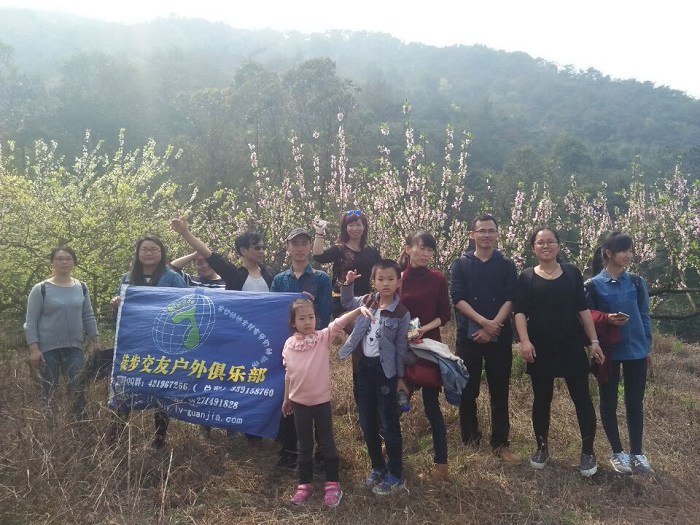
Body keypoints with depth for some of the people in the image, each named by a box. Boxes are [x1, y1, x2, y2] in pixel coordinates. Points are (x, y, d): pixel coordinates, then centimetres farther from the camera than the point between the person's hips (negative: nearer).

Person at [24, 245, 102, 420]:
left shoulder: (81, 288, 7)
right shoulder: (41, 289, -4)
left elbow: (88, 317, 13)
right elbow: (31, 322, -5)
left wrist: (95, 340, 7)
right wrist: (34, 349, -11)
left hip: (74, 348, 3)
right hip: (48, 349, -3)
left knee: (78, 390, 1)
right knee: (49, 392, 4)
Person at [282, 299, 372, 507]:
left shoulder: (324, 337, -10)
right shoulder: (289, 345, -3)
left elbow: (340, 322, -26)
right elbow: (289, 374, 8)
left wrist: (359, 309, -43)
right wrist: (286, 399, 16)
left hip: (321, 400, -2)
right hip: (299, 402, 2)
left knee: (326, 442, 9)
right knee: (304, 445, 14)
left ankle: (332, 483, 23)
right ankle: (305, 484, 28)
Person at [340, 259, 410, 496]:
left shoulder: (401, 313, -11)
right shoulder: (366, 301, 1)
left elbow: (401, 348, -6)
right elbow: (346, 303, 22)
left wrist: (400, 377, -4)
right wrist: (347, 284, 5)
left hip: (385, 369, -5)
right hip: (364, 366, 5)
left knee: (389, 424, 4)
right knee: (367, 422, 13)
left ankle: (395, 476, 17)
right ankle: (378, 468, 31)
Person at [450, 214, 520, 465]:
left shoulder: (507, 265, 5)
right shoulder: (461, 264, 3)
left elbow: (510, 300, -5)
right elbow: (458, 298, -8)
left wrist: (492, 327, -16)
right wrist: (483, 321, -18)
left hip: (500, 337, 0)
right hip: (468, 335, 0)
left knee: (500, 392, 6)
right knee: (467, 391, 6)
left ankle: (501, 443, 18)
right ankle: (470, 441, 21)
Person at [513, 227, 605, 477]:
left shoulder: (572, 273, 5)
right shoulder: (526, 277, 3)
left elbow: (583, 309, 5)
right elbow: (520, 312, -4)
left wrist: (594, 340, -1)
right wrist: (525, 340, -18)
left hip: (572, 346, 0)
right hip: (540, 348, 0)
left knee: (582, 397, 2)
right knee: (542, 398, 9)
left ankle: (588, 451, 16)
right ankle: (542, 447, 25)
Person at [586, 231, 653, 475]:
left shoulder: (637, 282, 2)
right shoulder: (593, 285, -7)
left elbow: (644, 316, 9)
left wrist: (647, 346, 7)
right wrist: (607, 318, -22)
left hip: (636, 351, 3)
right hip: (608, 352, -2)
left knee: (635, 402, 10)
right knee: (609, 402, 9)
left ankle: (637, 452, 24)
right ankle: (617, 452, 24)